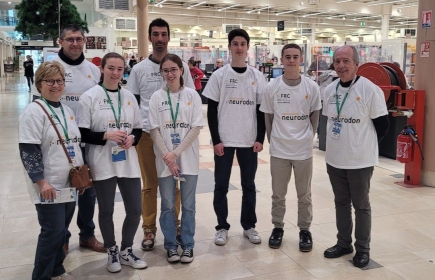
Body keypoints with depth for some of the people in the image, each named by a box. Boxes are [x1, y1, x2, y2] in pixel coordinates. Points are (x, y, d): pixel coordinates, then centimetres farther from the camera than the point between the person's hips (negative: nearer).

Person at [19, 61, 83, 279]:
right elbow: (28, 151, -16)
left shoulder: (67, 110, 11)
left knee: (61, 231, 15)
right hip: (49, 186, -7)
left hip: (69, 183, 7)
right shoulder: (34, 111, -12)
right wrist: (41, 181, -20)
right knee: (53, 232, -4)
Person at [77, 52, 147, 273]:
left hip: (128, 163, 4)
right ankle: (112, 252, 32)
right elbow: (82, 133, -8)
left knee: (135, 210, 8)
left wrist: (132, 138, -10)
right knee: (106, 211, 10)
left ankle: (126, 250, 31)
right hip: (102, 164, -3)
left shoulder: (129, 97, 6)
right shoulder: (89, 97, -6)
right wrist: (106, 135, -21)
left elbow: (138, 129, 11)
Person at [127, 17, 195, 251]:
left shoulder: (181, 66, 2)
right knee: (149, 184, 7)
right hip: (146, 134, 0)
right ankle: (149, 229, 18)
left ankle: (174, 225, 22)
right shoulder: (139, 69, 3)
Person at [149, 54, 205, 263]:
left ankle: (187, 244, 22)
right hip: (165, 159, 1)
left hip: (188, 158, 0)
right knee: (167, 205, 8)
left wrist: (176, 153, -13)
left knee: (188, 204, 8)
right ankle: (171, 244, 23)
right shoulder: (157, 97, 0)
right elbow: (154, 130, -2)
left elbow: (196, 128, -5)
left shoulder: (192, 95, -1)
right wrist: (167, 158, -11)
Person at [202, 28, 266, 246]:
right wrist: (216, 140, -9)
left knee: (249, 185, 10)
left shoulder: (257, 76, 4)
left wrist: (260, 138, -3)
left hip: (249, 140, 2)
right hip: (224, 140, -1)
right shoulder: (219, 75, -1)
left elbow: (261, 110, 5)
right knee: (221, 185, 5)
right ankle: (222, 227, 18)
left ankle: (249, 226, 24)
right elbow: (211, 111, -3)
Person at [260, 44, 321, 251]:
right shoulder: (272, 87, -4)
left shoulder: (311, 87, -4)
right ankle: (278, 227, 29)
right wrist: (273, 140, 2)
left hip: (304, 150, 0)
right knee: (278, 194, 13)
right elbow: (268, 117, 3)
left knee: (304, 195, 12)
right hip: (279, 150, 0)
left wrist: (308, 138, 2)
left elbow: (315, 115, 5)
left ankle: (304, 229, 27)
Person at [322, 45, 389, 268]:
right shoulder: (329, 90, 4)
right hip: (334, 158, 6)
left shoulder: (370, 90, -14)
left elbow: (382, 125, -8)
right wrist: (339, 142, 14)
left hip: (360, 160, -5)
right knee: (341, 203, 17)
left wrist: (364, 144, 1)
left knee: (361, 205, 9)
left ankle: (363, 248, 24)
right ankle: (344, 243, 32)